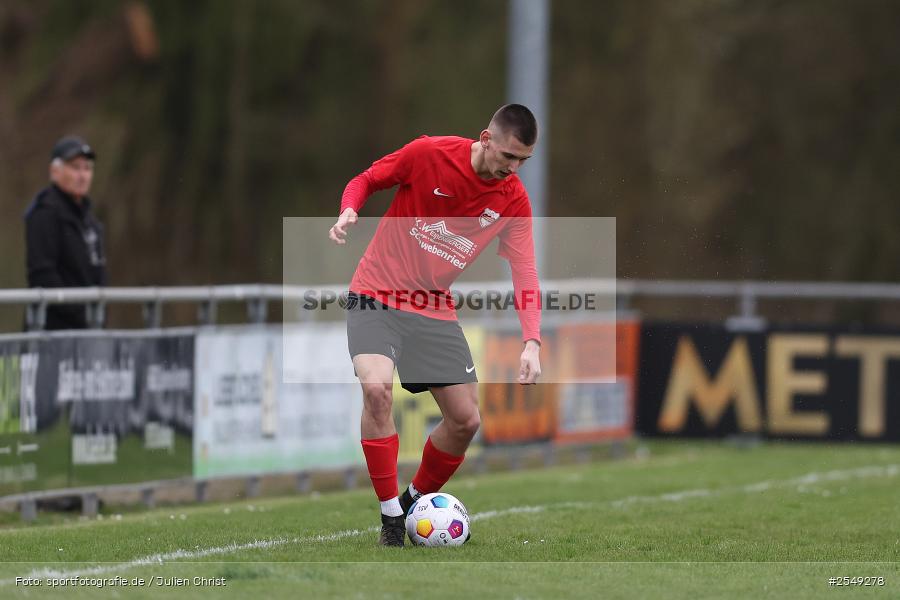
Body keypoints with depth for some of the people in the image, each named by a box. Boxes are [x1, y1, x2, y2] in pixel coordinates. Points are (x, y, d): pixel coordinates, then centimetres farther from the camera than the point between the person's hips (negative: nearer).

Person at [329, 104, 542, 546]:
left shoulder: (513, 200, -4)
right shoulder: (430, 154, -15)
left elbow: (525, 273, -9)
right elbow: (365, 181, -1)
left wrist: (532, 342, -23)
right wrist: (349, 211, -23)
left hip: (435, 311, 5)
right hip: (376, 297, -4)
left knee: (466, 419, 2)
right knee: (377, 388, -28)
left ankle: (417, 501, 27)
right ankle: (390, 515, -16)